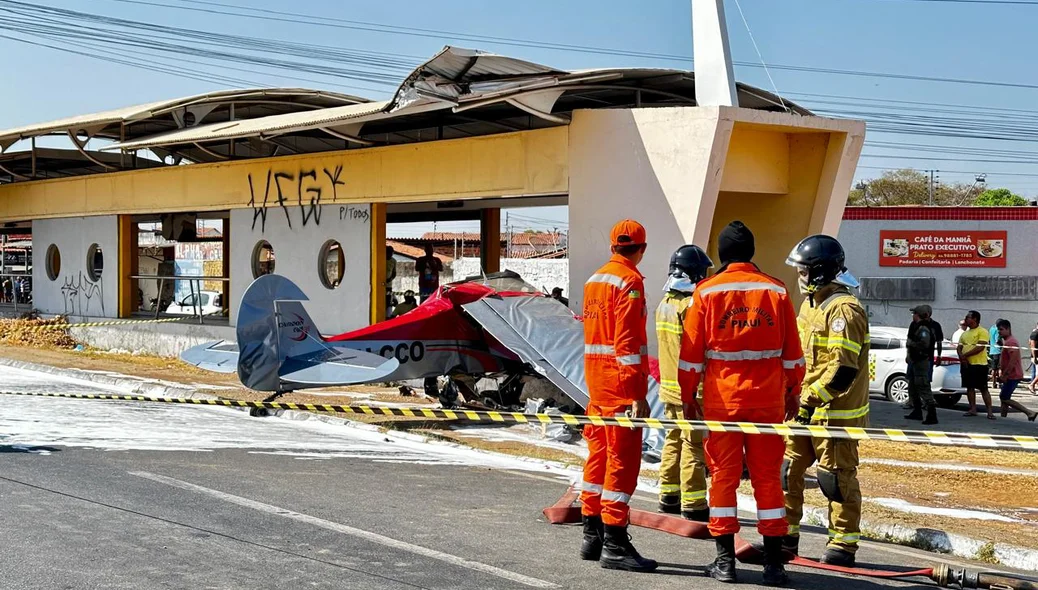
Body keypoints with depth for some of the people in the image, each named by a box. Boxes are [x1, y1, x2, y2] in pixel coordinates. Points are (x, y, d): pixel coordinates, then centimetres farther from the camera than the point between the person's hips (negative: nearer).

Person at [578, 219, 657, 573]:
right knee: (623, 460, -6)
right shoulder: (629, 282, -12)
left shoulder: (593, 281, 15)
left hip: (596, 379, 9)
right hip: (621, 382, -9)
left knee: (599, 456, 14)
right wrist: (637, 394, -21)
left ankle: (592, 536, 21)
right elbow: (627, 342, -19)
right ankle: (615, 545, -6)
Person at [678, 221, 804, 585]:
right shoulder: (776, 291, 3)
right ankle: (774, 562, 7)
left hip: (721, 398, -1)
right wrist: (793, 394, 16)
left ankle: (725, 560, 6)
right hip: (767, 399, 1)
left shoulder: (706, 292, -2)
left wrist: (688, 399, 8)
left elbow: (691, 353, -1)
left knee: (723, 475, 5)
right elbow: (792, 353, 6)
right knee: (767, 477, 6)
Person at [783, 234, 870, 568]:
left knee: (837, 478, 0)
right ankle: (785, 536, 20)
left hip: (835, 412, -9)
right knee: (788, 471, 10)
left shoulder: (844, 310, -17)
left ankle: (843, 545, 10)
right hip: (804, 409, 9)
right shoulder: (811, 304, 14)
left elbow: (844, 369, -23)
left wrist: (813, 398, -25)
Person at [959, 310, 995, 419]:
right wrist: (961, 357, -8)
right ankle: (973, 409, 15)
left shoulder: (982, 332, -7)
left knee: (983, 388, -6)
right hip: (966, 364, 7)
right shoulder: (965, 333, 17)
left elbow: (980, 347, -17)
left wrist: (965, 355, -15)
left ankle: (989, 412, -5)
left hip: (979, 364, -7)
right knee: (969, 387, 8)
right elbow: (959, 347, 13)